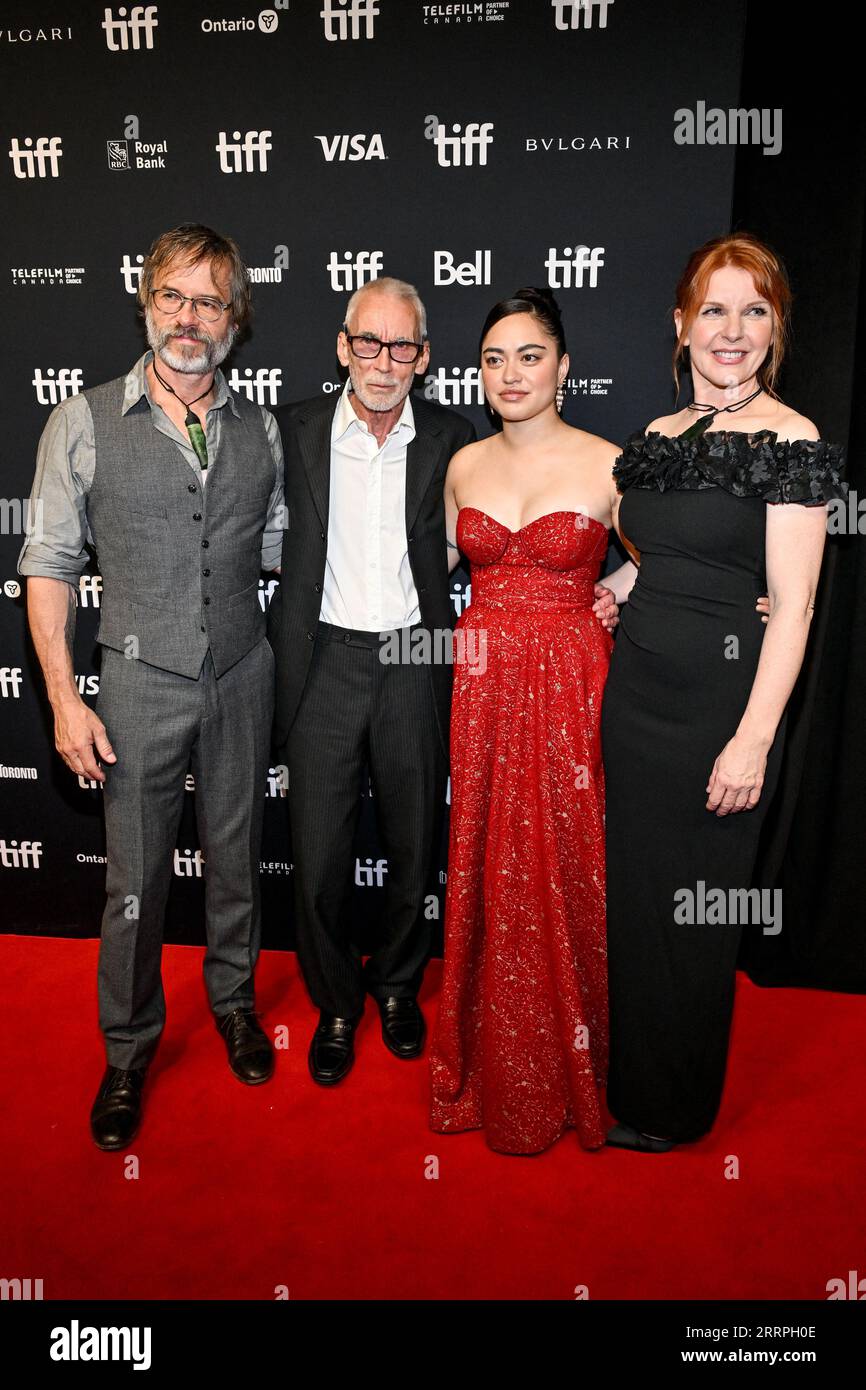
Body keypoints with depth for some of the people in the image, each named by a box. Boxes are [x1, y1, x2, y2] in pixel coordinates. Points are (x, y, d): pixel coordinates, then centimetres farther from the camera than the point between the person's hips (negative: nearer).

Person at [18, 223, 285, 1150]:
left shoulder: (260, 432, 3)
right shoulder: (84, 423, -5)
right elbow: (50, 564, -4)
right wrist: (64, 698, -9)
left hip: (241, 675, 3)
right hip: (142, 681, -2)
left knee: (235, 850, 16)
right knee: (136, 875, 6)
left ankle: (233, 997, 40)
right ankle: (128, 1046, 29)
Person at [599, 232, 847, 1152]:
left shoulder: (790, 443, -10)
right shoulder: (656, 439, 10)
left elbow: (791, 606, -15)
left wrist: (753, 740, -19)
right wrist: (615, 586, 3)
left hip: (720, 704, -6)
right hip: (635, 695, 7)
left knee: (694, 908, 7)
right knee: (631, 892, 17)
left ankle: (675, 1107, 30)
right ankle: (630, 1069, 39)